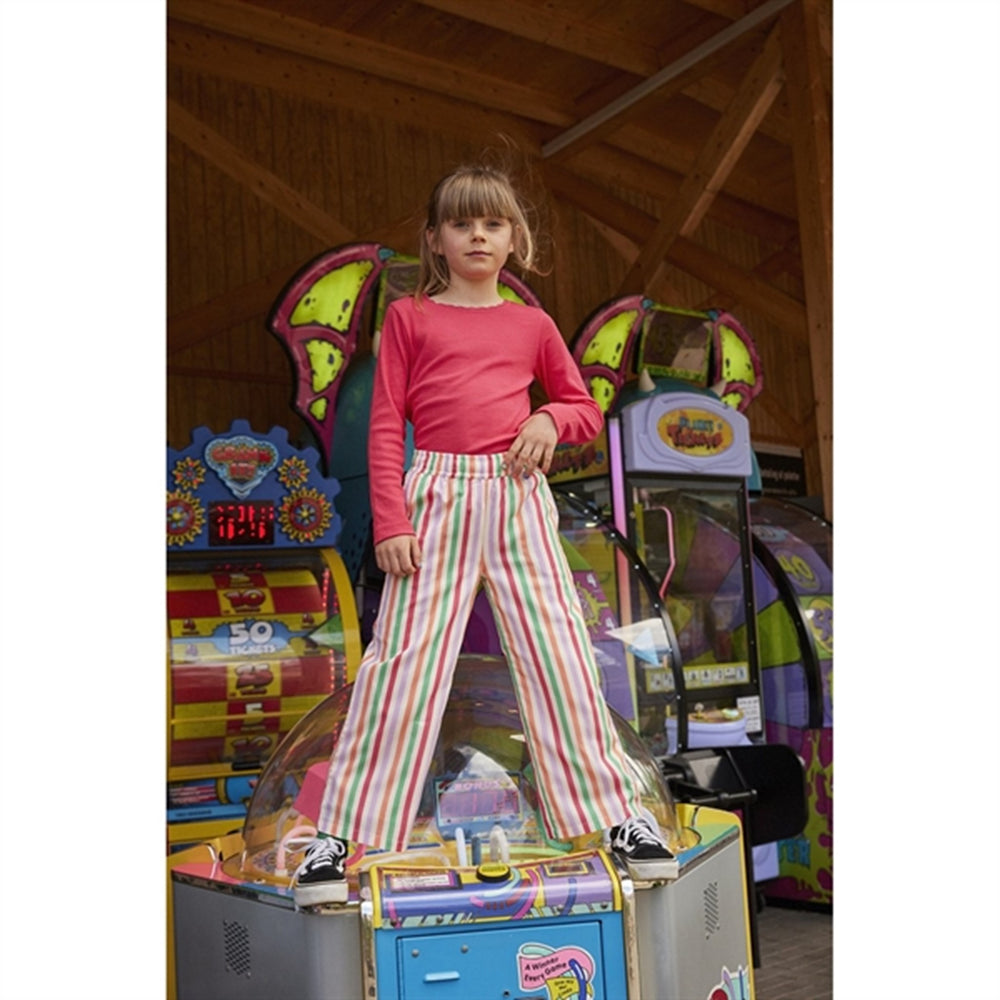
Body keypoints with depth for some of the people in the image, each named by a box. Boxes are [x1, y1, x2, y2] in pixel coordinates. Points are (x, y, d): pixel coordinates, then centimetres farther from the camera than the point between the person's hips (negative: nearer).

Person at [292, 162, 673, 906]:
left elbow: (586, 408, 21)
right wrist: (390, 521, -7)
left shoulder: (532, 324, 15)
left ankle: (615, 815, 10)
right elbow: (385, 425, 4)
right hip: (437, 495, -2)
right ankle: (348, 834, 2)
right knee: (403, 658, -6)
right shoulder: (410, 316, 9)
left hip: (518, 496, 2)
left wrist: (551, 420, -3)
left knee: (559, 652, 0)